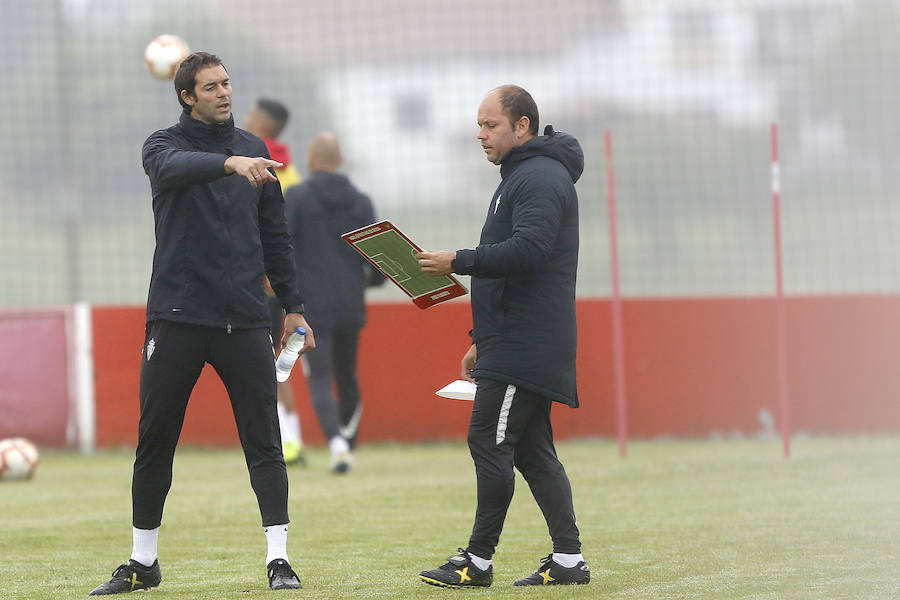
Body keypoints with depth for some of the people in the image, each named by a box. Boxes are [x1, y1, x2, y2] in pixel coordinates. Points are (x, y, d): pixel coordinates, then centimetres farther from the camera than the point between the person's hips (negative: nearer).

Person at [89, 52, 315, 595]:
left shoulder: (253, 149, 13)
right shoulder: (165, 145, 1)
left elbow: (275, 234, 18)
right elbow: (175, 167, -25)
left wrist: (294, 306, 14)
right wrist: (230, 163, -43)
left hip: (244, 320, 2)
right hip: (178, 316, -2)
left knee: (264, 442, -5)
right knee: (155, 442, 4)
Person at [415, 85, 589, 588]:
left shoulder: (541, 178, -12)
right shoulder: (520, 176, 23)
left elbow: (527, 250, -27)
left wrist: (458, 262, -22)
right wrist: (483, 339, 26)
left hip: (524, 347, -11)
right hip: (513, 343, 11)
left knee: (489, 442, -9)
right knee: (532, 450, 8)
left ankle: (479, 561, -6)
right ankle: (568, 559, 7)